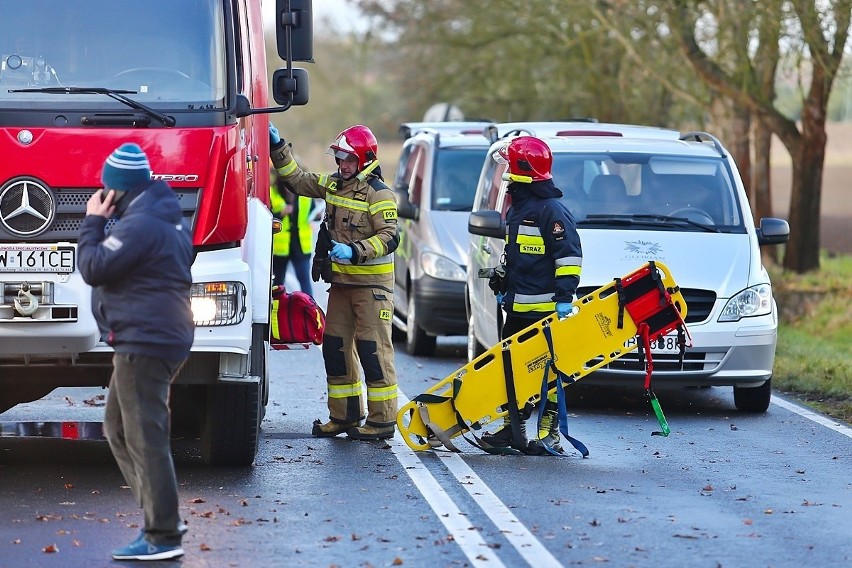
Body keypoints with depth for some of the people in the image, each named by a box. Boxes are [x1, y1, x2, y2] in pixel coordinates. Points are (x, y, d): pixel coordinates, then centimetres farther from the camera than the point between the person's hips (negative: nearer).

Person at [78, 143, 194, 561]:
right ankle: (163, 516, 20)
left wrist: (93, 223, -6)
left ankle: (162, 537, -8)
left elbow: (94, 268, -18)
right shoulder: (165, 219, 17)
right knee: (118, 429, 20)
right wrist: (101, 224, 16)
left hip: (144, 343, -11)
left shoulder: (139, 225, -18)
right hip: (160, 337, 11)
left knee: (145, 439, -9)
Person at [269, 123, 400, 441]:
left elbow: (389, 238, -18)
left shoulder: (378, 193, -12)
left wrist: (354, 251, -29)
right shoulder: (333, 185, 11)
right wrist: (277, 147, 12)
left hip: (372, 283, -8)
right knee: (335, 347, 9)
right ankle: (345, 415, 19)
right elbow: (297, 180, 20)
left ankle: (383, 420, -4)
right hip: (341, 281, 8)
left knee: (373, 350, -8)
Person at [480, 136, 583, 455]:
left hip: (545, 309, -10)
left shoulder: (551, 210, -13)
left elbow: (569, 256, -17)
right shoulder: (516, 209, 18)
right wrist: (504, 289, 26)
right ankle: (512, 428, 22)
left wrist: (564, 297, -20)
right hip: (517, 307, 10)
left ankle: (549, 433, -3)